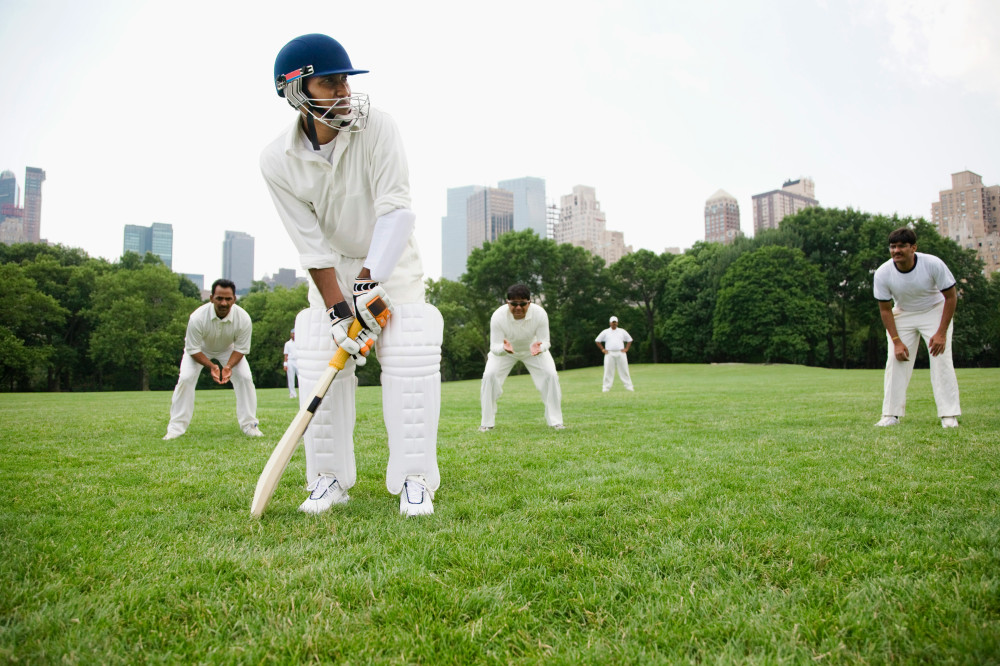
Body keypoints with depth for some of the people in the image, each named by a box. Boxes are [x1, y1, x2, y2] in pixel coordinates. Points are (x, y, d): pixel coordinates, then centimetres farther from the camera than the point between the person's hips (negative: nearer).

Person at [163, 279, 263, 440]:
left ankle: (249, 425, -2)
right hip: (200, 348, -1)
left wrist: (229, 366, -37)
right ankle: (176, 427, -3)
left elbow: (241, 348, -20)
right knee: (185, 379, -17)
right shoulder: (197, 318, -38)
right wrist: (211, 366, -40)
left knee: (245, 378, -14)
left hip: (228, 349, 1)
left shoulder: (243, 319, -33)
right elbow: (193, 349, -26)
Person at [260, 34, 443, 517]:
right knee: (318, 360, -7)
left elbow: (396, 211, -26)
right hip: (333, 267, 2)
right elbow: (311, 244, -16)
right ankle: (330, 478, 7)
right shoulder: (278, 161, -16)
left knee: (410, 358, -14)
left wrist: (369, 282, -32)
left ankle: (414, 479, -5)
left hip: (391, 260, -2)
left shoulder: (376, 127, -22)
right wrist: (336, 309, -23)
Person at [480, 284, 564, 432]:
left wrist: (538, 347, -50)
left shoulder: (540, 314, -33)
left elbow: (544, 341, -25)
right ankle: (487, 423, -3)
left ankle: (555, 421, 0)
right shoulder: (498, 316, -34)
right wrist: (504, 348, -56)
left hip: (533, 348, 1)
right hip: (503, 350, -1)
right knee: (489, 376, -18)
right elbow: (494, 347, -31)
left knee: (550, 375, -15)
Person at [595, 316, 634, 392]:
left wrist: (626, 349, 6)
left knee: (624, 370, 0)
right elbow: (597, 341, 12)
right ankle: (606, 387, -1)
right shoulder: (605, 332, 9)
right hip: (609, 354, -1)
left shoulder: (622, 331, 13)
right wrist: (602, 349, 3)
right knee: (608, 371, -4)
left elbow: (629, 340, 20)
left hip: (621, 353, 1)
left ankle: (629, 386, 2)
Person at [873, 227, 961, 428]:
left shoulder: (933, 264, -26)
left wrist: (941, 333, -19)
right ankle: (892, 415, 0)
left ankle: (949, 415, -6)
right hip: (902, 315, 2)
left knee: (941, 359, -12)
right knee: (896, 361, -5)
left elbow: (951, 297, -14)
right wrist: (896, 341, -17)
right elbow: (885, 309, -10)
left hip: (935, 312, -2)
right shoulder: (883, 273, -21)